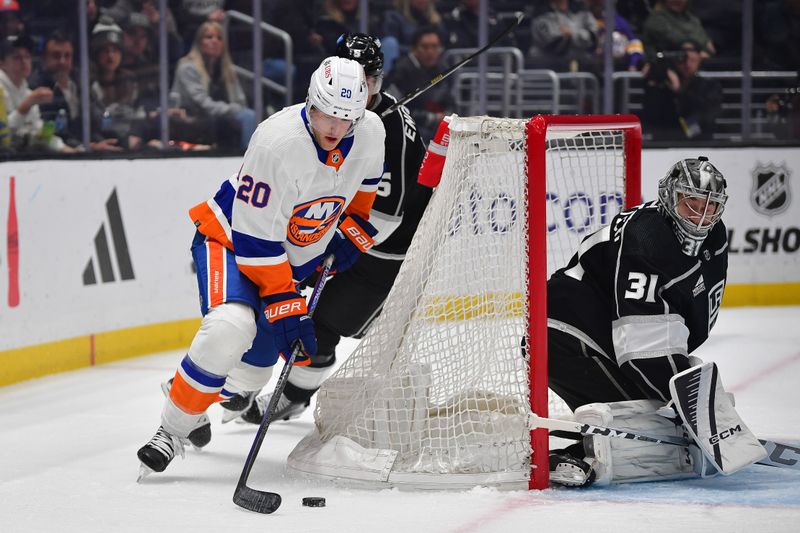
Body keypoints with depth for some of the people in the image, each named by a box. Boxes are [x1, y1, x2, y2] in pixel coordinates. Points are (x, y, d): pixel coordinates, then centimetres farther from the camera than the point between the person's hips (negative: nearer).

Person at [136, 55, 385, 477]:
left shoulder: (370, 132, -14)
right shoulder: (278, 144, -34)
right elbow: (255, 240, -31)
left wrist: (354, 227, 5)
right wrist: (286, 308, -32)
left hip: (295, 256, 7)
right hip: (231, 239, -7)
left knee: (253, 370, 9)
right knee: (230, 329, -33)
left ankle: (199, 405, 40)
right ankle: (172, 429, -17)